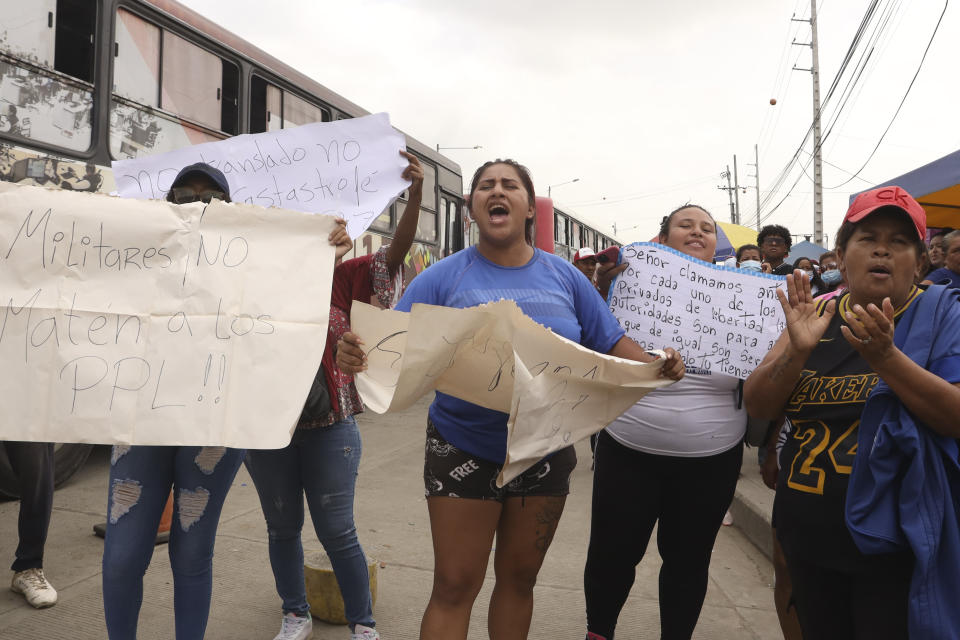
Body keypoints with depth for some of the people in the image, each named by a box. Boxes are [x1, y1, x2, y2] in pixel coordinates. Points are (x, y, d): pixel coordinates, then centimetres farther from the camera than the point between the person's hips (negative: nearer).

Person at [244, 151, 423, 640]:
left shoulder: (339, 282, -1)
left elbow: (396, 252, -9)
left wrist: (416, 192, -21)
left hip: (328, 427, -2)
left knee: (337, 531, 6)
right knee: (282, 528, 16)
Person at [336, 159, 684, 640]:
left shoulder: (564, 276, 1)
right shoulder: (442, 277, -7)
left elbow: (610, 345, 3)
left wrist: (657, 365, -16)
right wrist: (354, 355, -34)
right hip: (463, 451, -2)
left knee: (519, 578, 19)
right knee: (454, 586, 5)